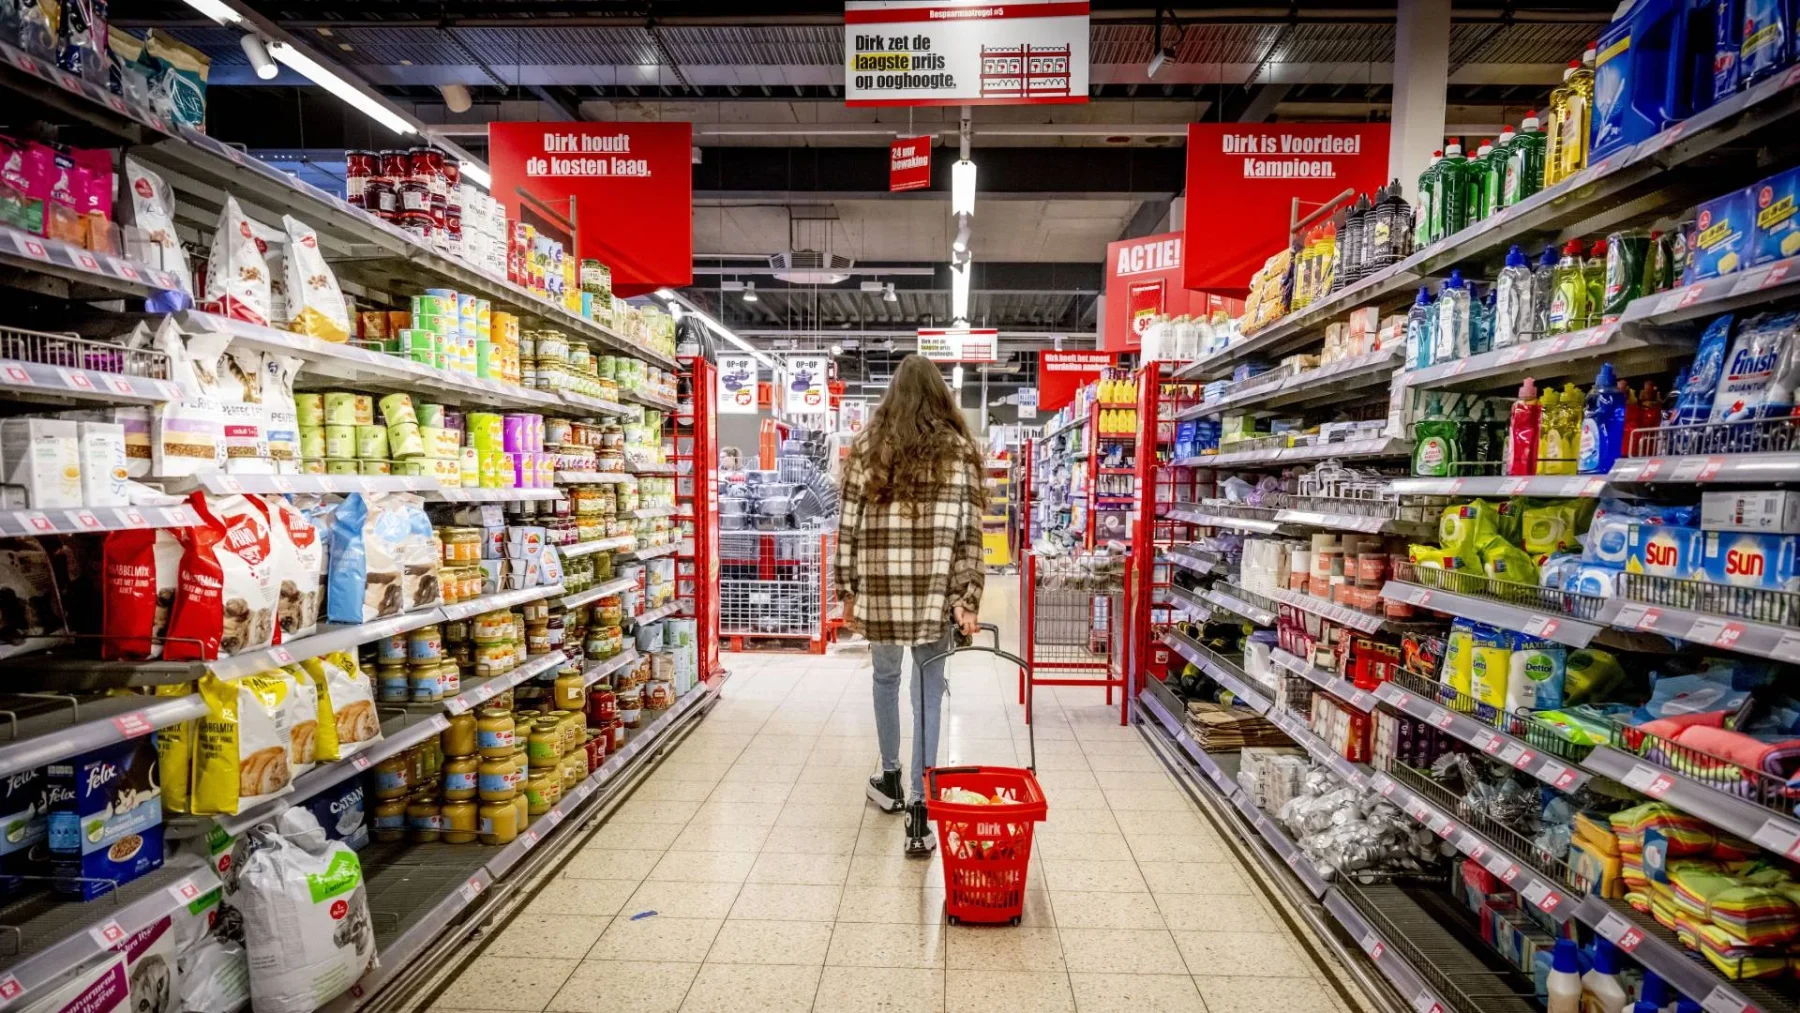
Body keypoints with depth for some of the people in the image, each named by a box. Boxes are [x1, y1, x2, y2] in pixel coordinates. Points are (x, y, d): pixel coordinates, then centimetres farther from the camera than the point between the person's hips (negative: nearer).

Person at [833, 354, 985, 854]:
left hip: (879, 589, 1)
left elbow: (848, 525, 1)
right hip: (936, 592, -1)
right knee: (928, 693, 8)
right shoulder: (960, 451, 1)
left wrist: (847, 588, 9)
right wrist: (966, 599, -2)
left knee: (886, 678, 22)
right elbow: (969, 534, -4)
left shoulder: (867, 447, 1)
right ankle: (919, 807, 9)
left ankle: (890, 779, 38)